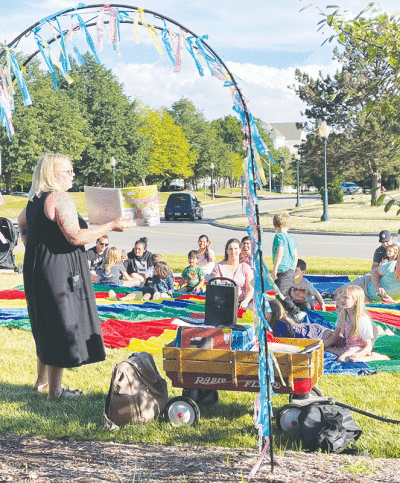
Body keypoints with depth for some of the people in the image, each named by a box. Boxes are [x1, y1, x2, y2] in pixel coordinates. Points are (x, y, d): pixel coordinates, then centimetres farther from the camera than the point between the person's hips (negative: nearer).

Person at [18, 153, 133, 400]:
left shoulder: (35, 200, 12)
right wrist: (111, 226, -18)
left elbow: (22, 220, 31)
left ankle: (42, 380, 31)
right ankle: (55, 390, 6)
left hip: (36, 267, 10)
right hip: (59, 270, -9)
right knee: (61, 326, -1)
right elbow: (76, 237, -23)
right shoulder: (60, 198, -16)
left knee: (46, 328, 20)